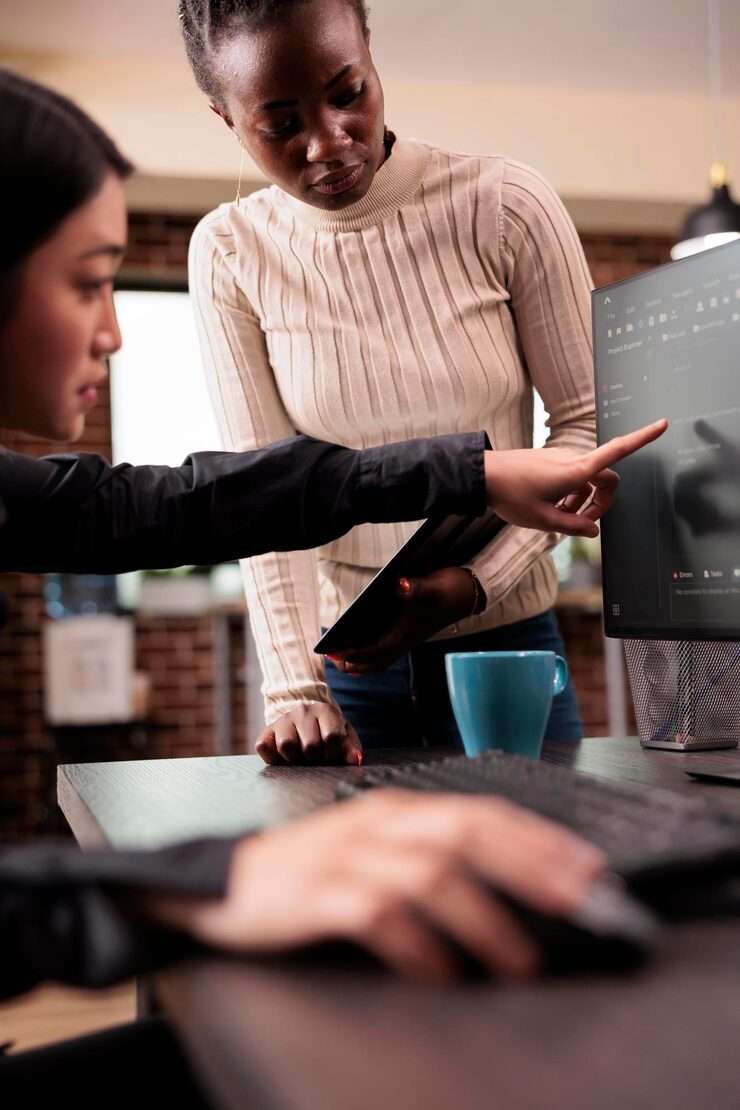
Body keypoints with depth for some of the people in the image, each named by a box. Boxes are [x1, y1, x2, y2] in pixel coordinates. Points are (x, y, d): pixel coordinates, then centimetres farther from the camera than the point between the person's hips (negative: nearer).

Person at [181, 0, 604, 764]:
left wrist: (477, 581, -17)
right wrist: (293, 689, -16)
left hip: (505, 639, 0)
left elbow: (587, 421, -5)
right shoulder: (231, 255, -6)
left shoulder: (505, 206, -10)